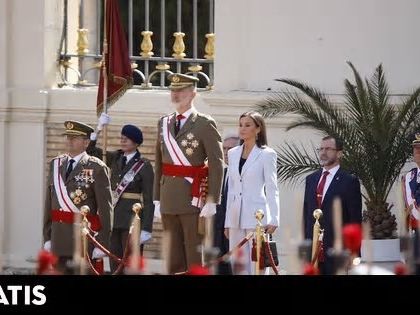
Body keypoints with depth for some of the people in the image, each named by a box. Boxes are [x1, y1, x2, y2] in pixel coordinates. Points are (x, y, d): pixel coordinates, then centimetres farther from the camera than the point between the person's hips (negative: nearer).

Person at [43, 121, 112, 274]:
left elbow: (105, 208, -8)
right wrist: (47, 236, 9)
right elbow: (49, 202, 12)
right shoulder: (56, 164, 11)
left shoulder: (96, 168, -6)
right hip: (59, 235, 5)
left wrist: (102, 243, -12)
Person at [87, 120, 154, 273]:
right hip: (114, 219, 6)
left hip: (133, 220, -6)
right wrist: (98, 128, -5)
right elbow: (90, 150, 8)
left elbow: (148, 199, -7)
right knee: (115, 266, 6)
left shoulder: (144, 166, -5)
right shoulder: (115, 159, 11)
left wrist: (146, 229, -13)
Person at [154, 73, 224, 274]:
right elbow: (159, 164, 16)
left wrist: (212, 201, -14)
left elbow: (216, 165, -9)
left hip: (193, 199, -6)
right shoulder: (164, 123, 13)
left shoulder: (205, 124, -5)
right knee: (173, 260, 8)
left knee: (196, 258, -2)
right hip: (168, 201, 6)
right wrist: (157, 199, 11)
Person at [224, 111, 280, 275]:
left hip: (256, 215, -6)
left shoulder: (267, 154, -2)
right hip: (236, 216, 6)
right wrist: (228, 221, 15)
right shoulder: (233, 154, 14)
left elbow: (272, 189, -5)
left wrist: (273, 220, -14)